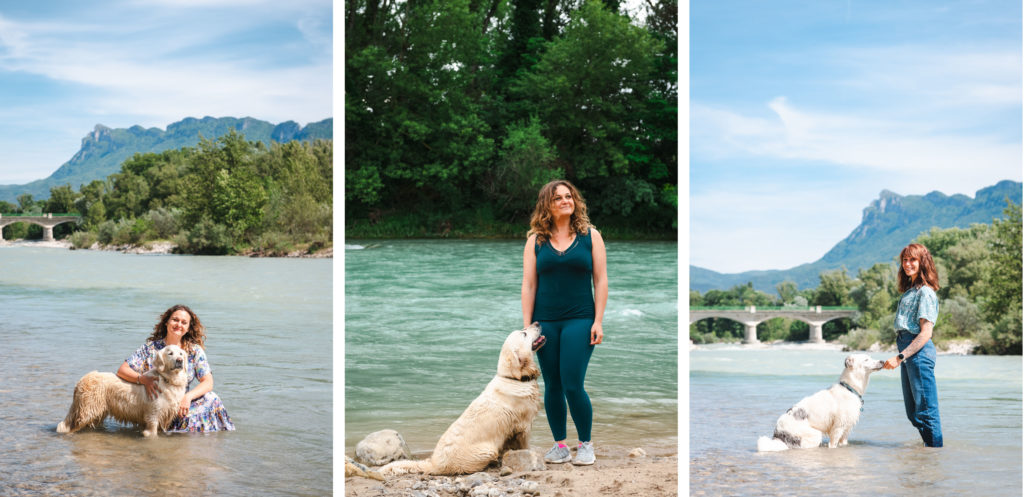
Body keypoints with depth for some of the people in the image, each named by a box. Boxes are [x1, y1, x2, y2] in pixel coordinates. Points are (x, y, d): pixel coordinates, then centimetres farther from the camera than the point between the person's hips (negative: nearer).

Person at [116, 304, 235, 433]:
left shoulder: (195, 351, 4)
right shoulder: (150, 347, 2)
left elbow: (208, 383, -4)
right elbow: (122, 370, -2)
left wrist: (188, 396, -23)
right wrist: (144, 379, -22)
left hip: (181, 403, 3)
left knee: (210, 398, -25)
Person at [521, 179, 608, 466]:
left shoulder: (590, 236, 4)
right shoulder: (536, 240, 6)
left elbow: (601, 281, 3)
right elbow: (528, 285, 6)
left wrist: (598, 321, -4)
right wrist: (527, 325, 0)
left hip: (579, 320, -2)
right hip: (545, 322, 2)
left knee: (572, 385, -9)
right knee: (552, 386, 5)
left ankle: (585, 444, 8)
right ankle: (560, 445, 17)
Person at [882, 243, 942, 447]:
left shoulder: (926, 292, -9)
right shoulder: (909, 290, 19)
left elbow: (926, 333, -16)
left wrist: (900, 357, -19)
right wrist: (901, 357, 10)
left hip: (919, 351, -10)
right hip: (907, 350, 10)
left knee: (925, 409, -7)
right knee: (912, 412, 13)